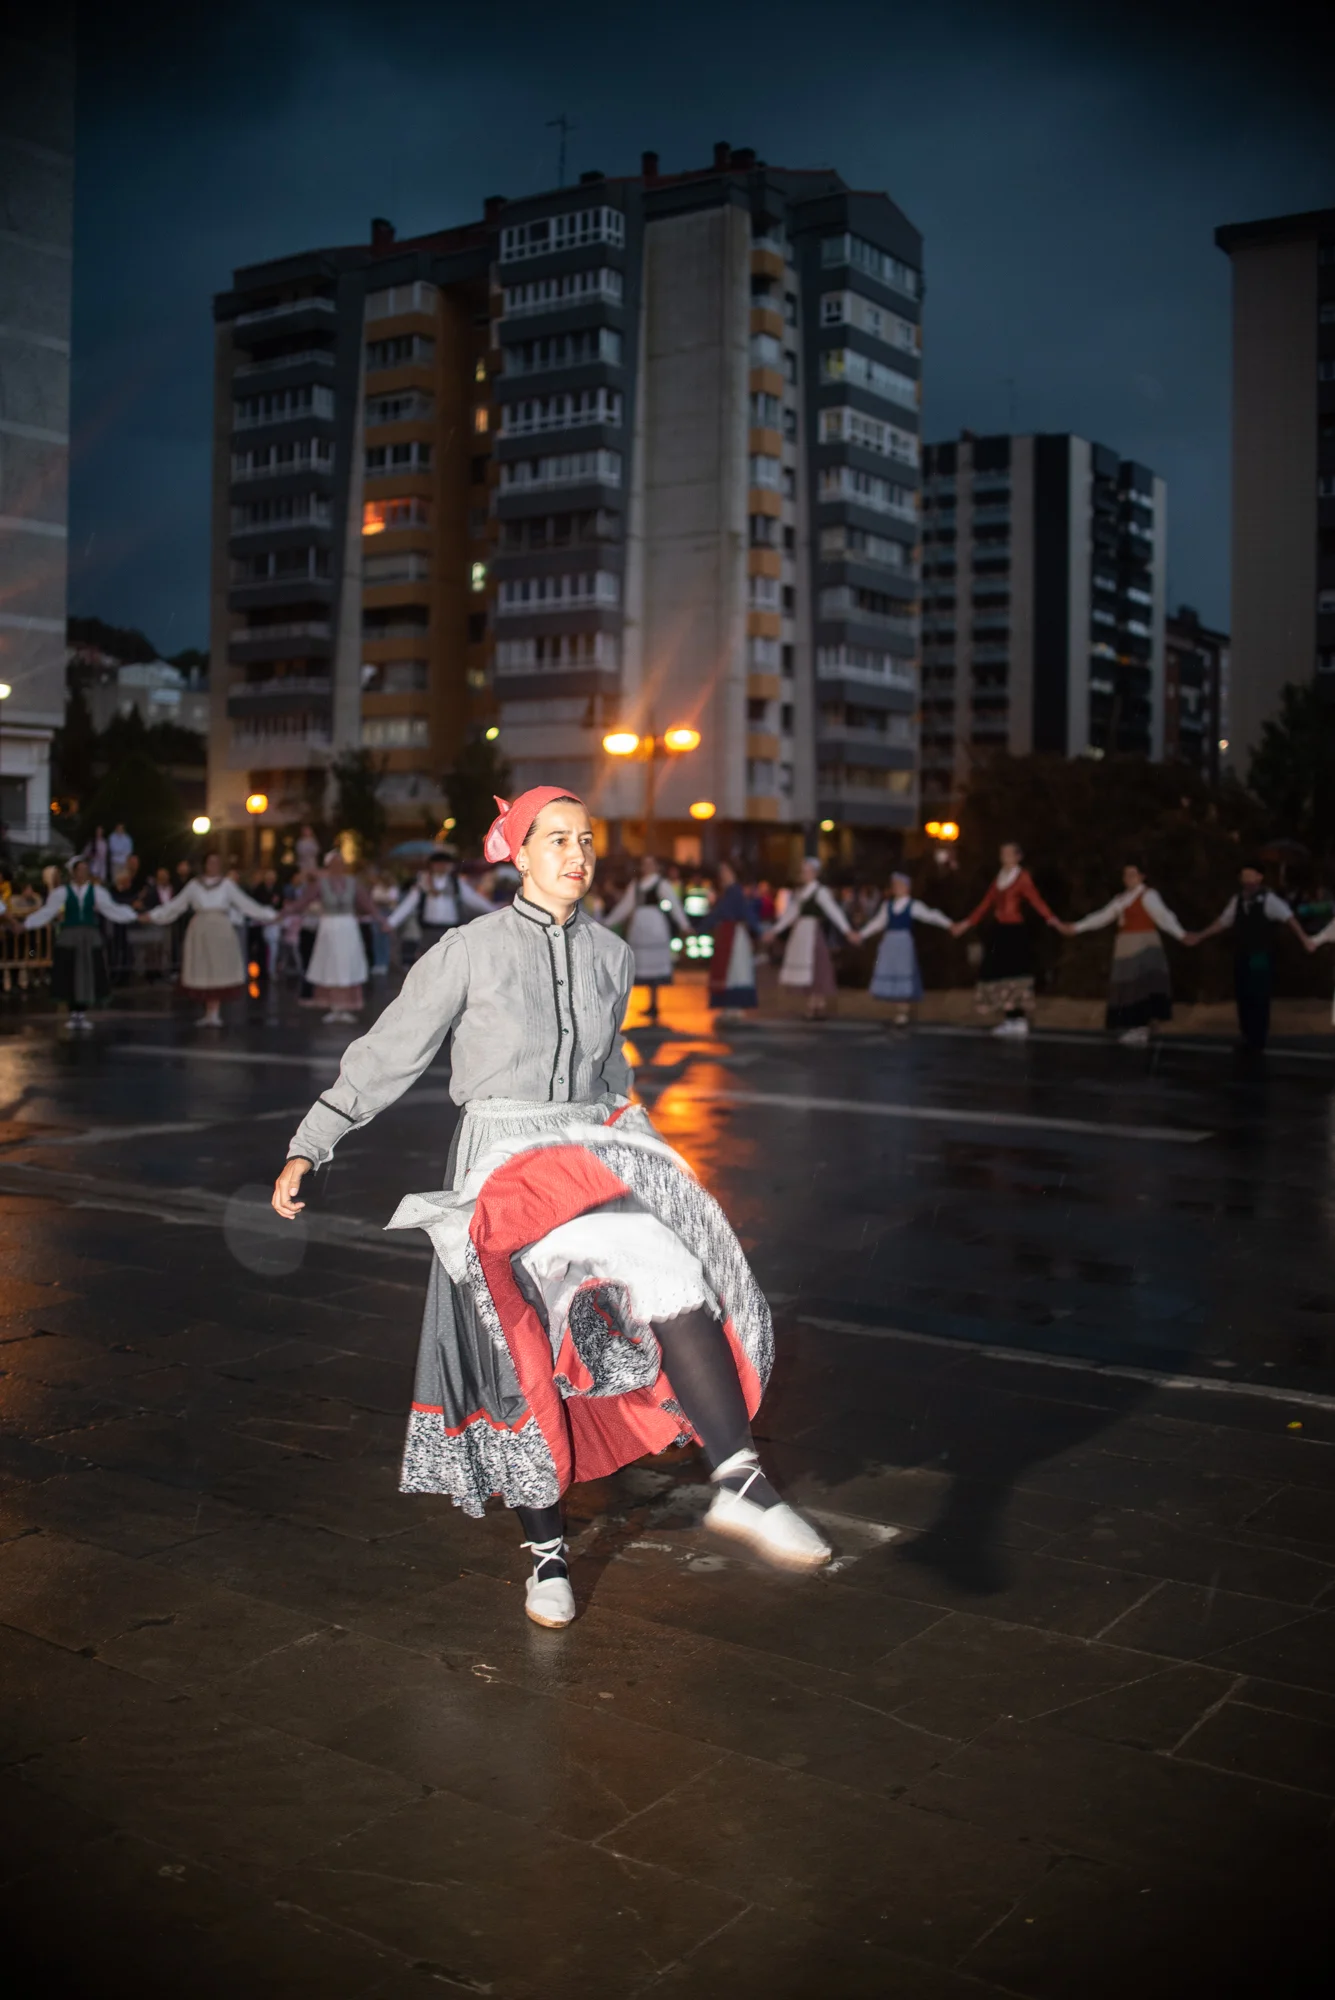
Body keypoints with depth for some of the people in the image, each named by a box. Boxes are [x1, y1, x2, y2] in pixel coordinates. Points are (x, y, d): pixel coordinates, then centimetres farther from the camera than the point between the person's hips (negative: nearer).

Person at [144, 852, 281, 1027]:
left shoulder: (227, 884, 8)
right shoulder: (194, 885, 10)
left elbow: (245, 904, 6)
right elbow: (176, 905, 13)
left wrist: (269, 916, 0)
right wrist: (153, 916, 10)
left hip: (220, 931, -1)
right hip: (200, 931, 1)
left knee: (219, 971, -7)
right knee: (202, 972, -2)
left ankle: (214, 1012, -5)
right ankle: (210, 1012, 5)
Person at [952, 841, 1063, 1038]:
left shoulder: (1023, 877, -5)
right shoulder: (998, 878, 14)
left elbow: (1036, 900, -17)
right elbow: (986, 905, 17)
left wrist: (1051, 919, -32)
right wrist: (965, 924, 17)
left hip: (1015, 931, -7)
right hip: (998, 931, 7)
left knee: (1013, 975, -8)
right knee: (999, 975, 3)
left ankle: (1018, 1019, -4)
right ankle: (1010, 1019, 6)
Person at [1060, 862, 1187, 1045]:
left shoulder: (1148, 895, -7)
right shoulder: (1122, 899, 18)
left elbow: (1163, 916, -20)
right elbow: (1102, 916, 24)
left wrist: (1181, 935, -35)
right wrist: (1076, 928, 24)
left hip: (1143, 947, -8)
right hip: (1126, 949, 8)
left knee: (1143, 987, -14)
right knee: (1128, 990, 8)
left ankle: (1142, 1028, -15)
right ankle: (1131, 1028, 13)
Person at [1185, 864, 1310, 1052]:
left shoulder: (1268, 899, -10)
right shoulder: (1237, 899, 8)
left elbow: (1289, 918, -18)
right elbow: (1222, 922, 17)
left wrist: (1304, 938, -30)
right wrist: (1199, 936, 18)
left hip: (1260, 957, -5)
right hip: (1241, 955, 6)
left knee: (1258, 998, 1)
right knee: (1243, 996, 12)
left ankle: (1257, 1041, 16)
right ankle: (1246, 1036, 28)